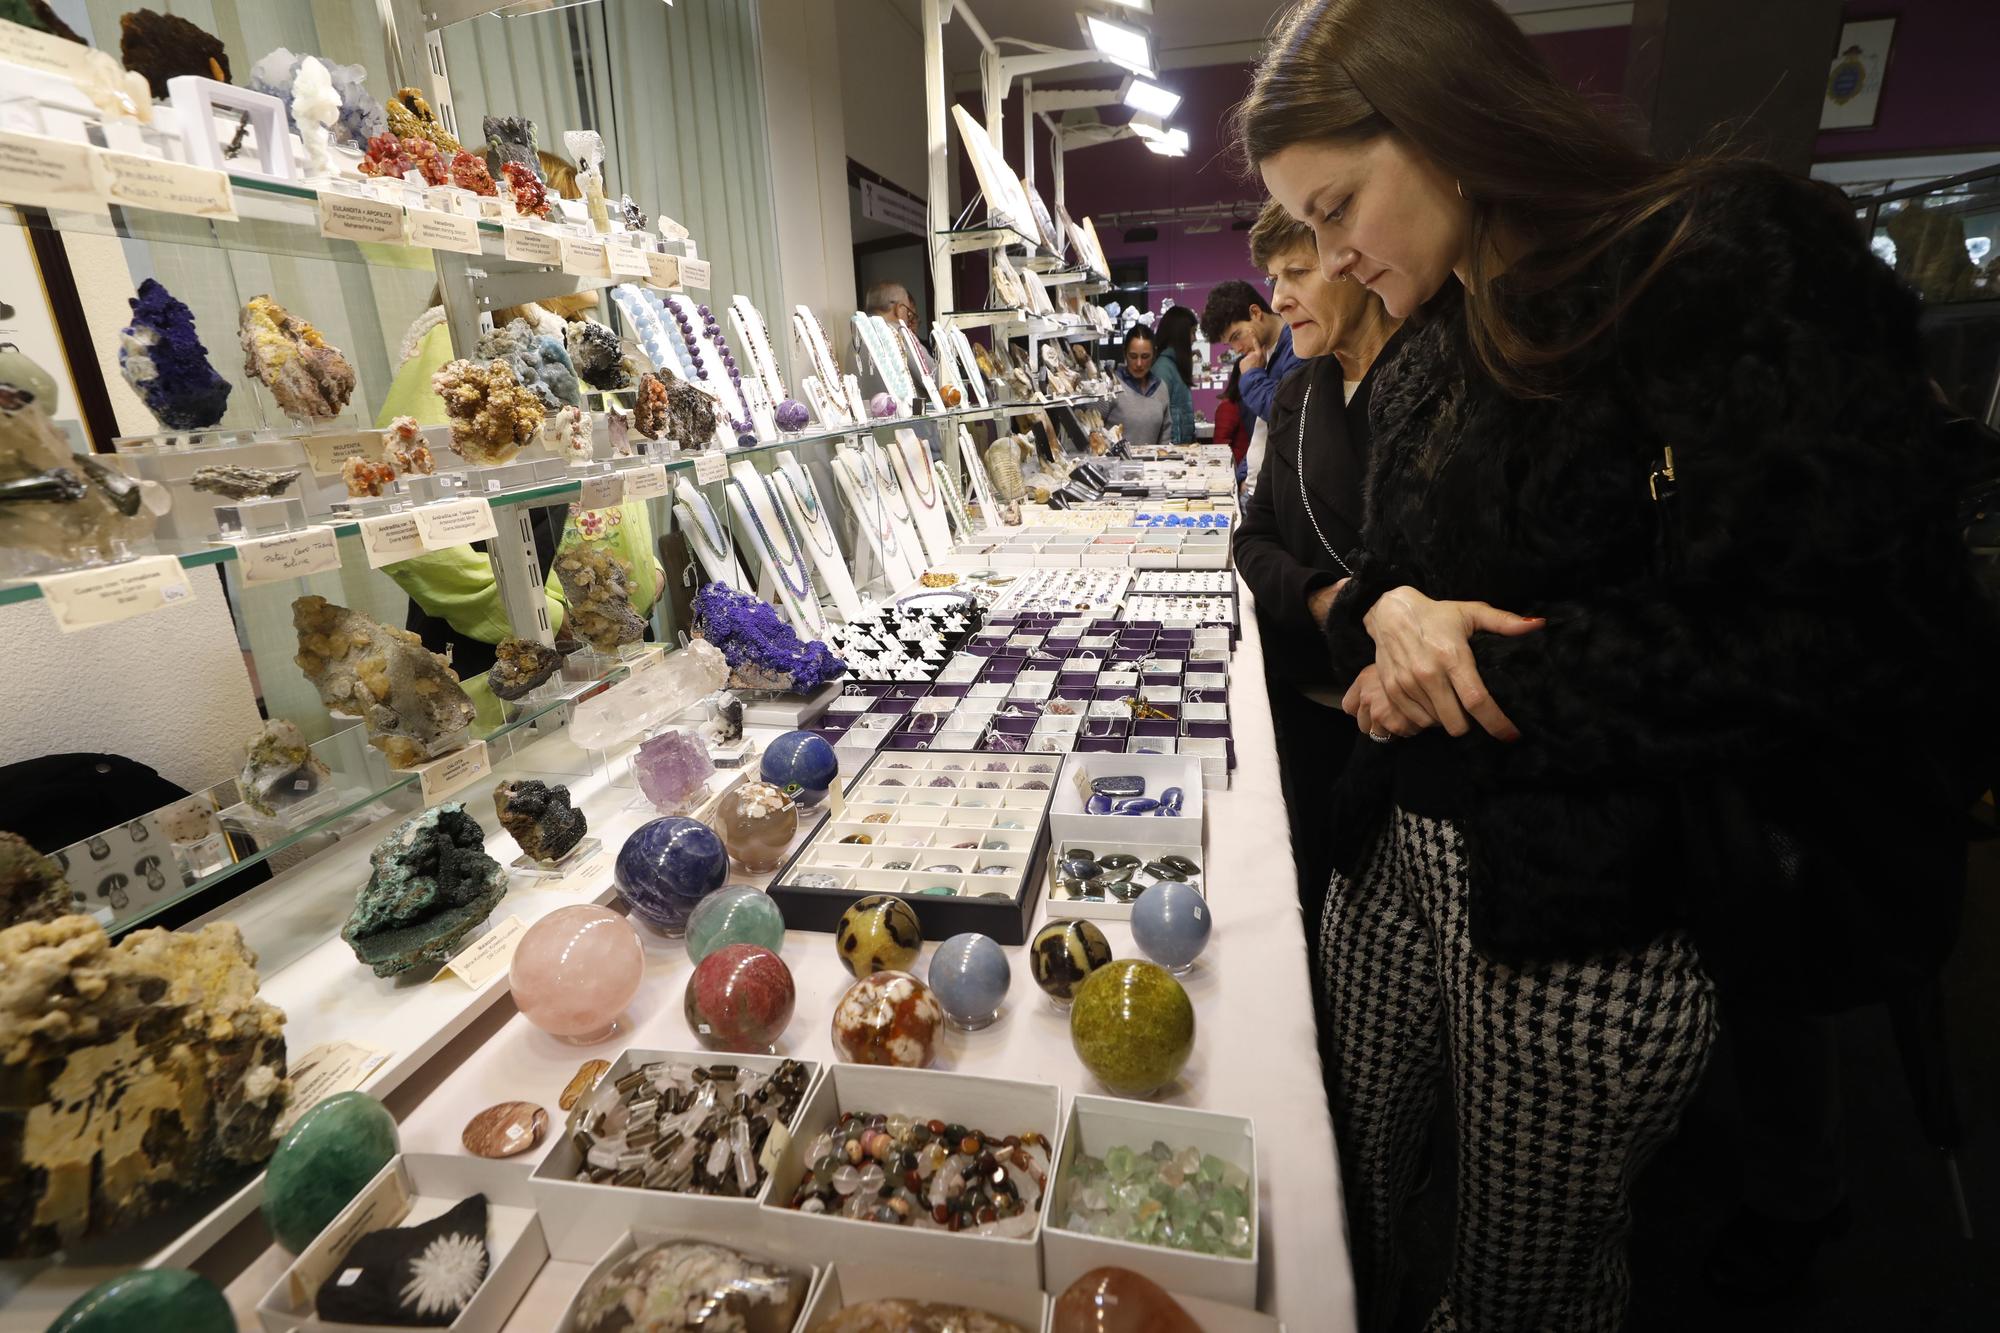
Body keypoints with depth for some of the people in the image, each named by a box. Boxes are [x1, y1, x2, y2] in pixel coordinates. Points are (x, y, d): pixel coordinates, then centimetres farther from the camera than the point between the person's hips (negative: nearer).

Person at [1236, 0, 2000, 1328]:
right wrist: (1389, 608, -10)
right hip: (1399, 855, 7)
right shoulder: (1436, 358, 11)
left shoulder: (1731, 267, -12)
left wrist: (1488, 682, -16)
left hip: (1596, 911, -6)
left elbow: (1849, 631, -19)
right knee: (1343, 1198, 21)